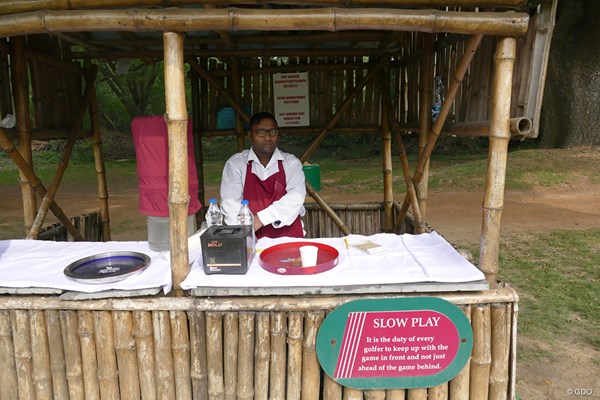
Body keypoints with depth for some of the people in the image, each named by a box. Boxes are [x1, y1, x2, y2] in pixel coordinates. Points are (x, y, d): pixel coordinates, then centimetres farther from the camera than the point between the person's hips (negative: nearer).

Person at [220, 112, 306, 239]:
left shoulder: (291, 162, 6)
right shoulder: (235, 163, 5)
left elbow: (296, 196, -8)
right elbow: (230, 202, -2)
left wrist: (261, 218, -17)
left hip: (288, 235, 0)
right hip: (250, 238, 0)